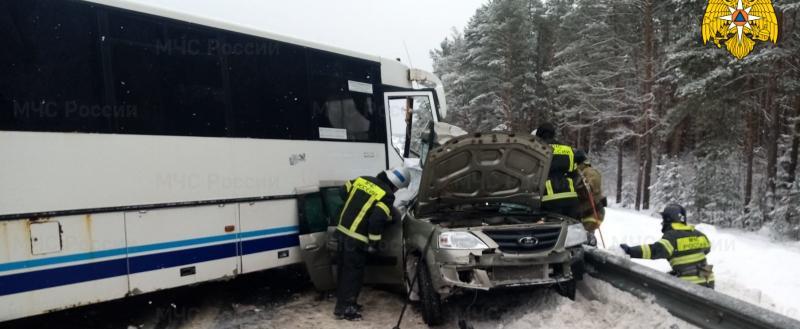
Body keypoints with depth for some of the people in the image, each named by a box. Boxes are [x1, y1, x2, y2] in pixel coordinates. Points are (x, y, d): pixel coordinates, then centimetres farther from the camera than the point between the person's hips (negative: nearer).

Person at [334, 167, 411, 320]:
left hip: (342, 230, 8)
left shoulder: (362, 179, 8)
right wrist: (373, 244, -10)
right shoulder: (387, 196, -13)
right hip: (356, 239, -8)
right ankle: (344, 309, 13)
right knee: (353, 272, 5)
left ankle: (343, 302, 31)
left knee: (344, 269, 19)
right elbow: (377, 220, -21)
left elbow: (345, 190, 20)